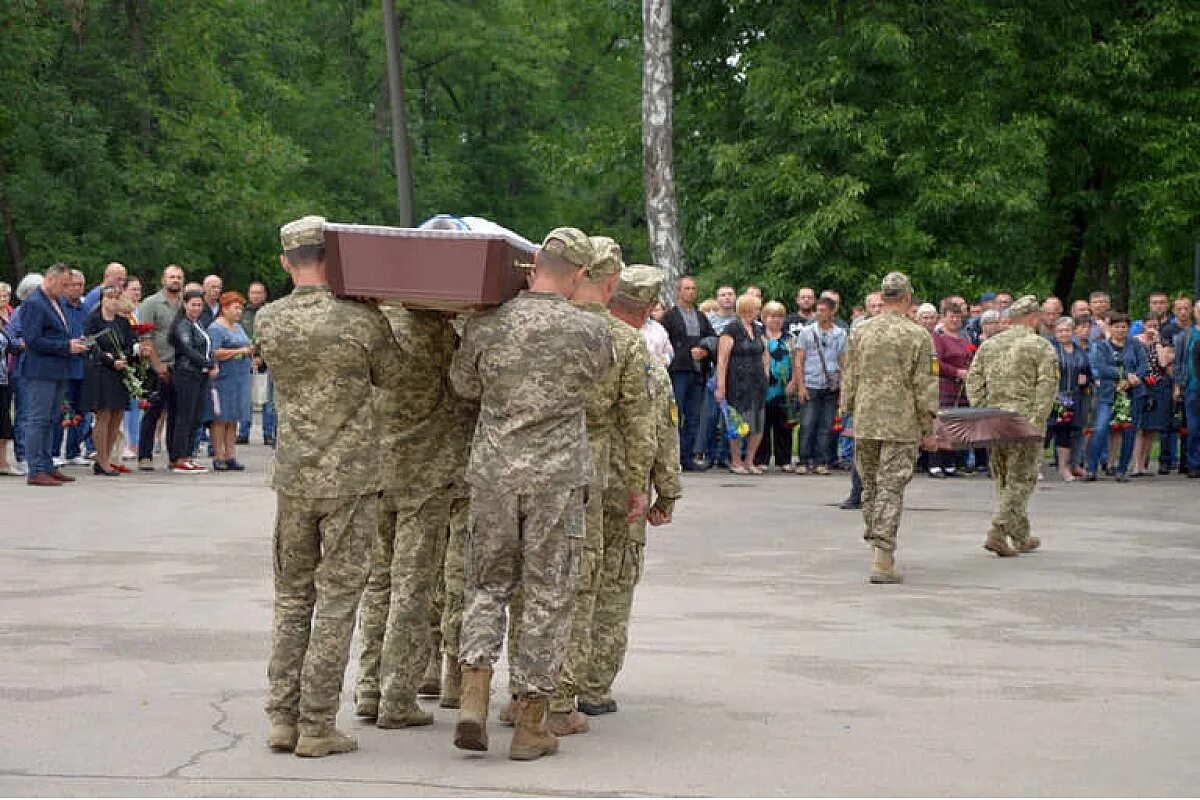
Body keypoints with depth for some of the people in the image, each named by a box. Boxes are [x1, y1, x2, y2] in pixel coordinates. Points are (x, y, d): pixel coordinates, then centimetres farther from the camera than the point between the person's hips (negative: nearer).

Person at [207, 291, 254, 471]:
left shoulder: (238, 327, 19)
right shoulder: (215, 329, -8)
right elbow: (214, 353, -19)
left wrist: (250, 351, 4)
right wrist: (239, 351, -16)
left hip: (240, 380, 8)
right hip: (223, 380, -8)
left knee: (233, 420, 9)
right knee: (220, 419, -4)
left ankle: (230, 456, 11)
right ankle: (218, 458, -2)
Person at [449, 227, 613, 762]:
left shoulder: (486, 326, -3)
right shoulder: (589, 331, -8)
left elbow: (463, 385, 14)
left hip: (493, 473, 2)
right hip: (557, 477, -2)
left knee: (487, 583, 15)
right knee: (548, 596, 6)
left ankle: (474, 698, -3)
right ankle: (530, 725, 9)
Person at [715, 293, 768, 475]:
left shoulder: (758, 330, 14)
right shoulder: (731, 330, -8)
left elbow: (765, 354, 26)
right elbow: (722, 360, -13)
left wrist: (765, 374, 13)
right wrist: (721, 386, -17)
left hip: (758, 383, 7)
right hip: (738, 383, -7)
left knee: (758, 425, 4)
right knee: (739, 424, -3)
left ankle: (749, 461, 16)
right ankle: (735, 462, 11)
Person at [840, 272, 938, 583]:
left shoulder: (860, 333, 3)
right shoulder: (918, 336, -7)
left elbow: (850, 380, 9)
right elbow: (925, 387, -6)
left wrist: (850, 412, 20)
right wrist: (928, 429, 1)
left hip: (865, 422, 3)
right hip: (902, 424, -3)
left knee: (871, 487, 15)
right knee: (891, 489, -4)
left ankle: (879, 552, 26)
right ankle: (882, 559, -12)